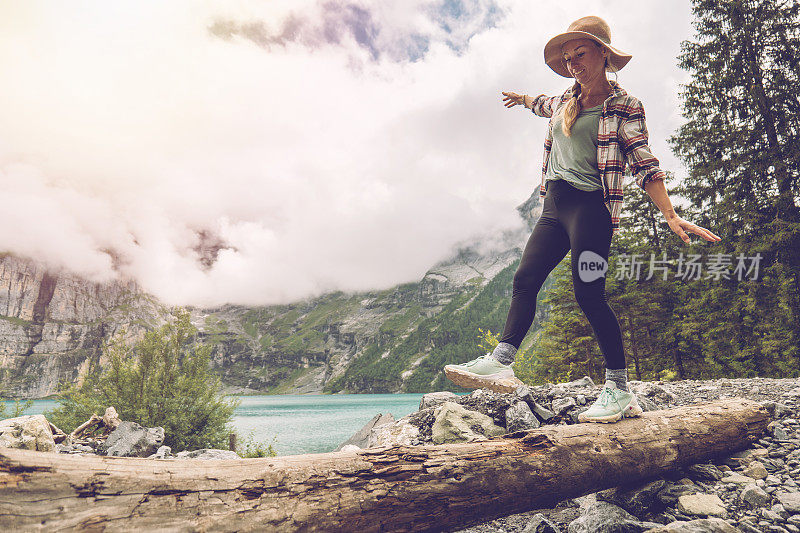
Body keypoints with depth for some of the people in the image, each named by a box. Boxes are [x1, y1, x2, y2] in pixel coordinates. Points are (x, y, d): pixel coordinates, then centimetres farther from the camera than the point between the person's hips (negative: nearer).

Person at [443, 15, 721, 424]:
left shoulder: (624, 108, -1)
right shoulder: (566, 101, 17)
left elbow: (644, 166, -7)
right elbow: (545, 105, 43)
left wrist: (671, 216, -17)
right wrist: (522, 99, 61)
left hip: (591, 206, -7)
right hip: (554, 206, 7)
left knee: (589, 295, -13)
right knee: (525, 279, -6)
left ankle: (619, 390, -4)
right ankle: (501, 361, -9)